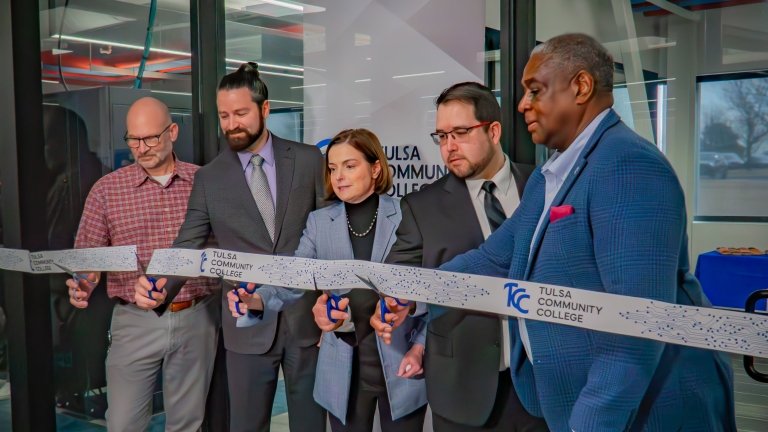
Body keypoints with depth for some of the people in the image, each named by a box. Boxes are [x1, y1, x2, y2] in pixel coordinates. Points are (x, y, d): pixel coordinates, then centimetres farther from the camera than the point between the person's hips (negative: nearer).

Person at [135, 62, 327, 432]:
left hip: (307, 318, 0)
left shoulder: (308, 161, 0)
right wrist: (160, 286, -21)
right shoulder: (209, 178, 1)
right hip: (248, 325, 0)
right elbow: (187, 246, -1)